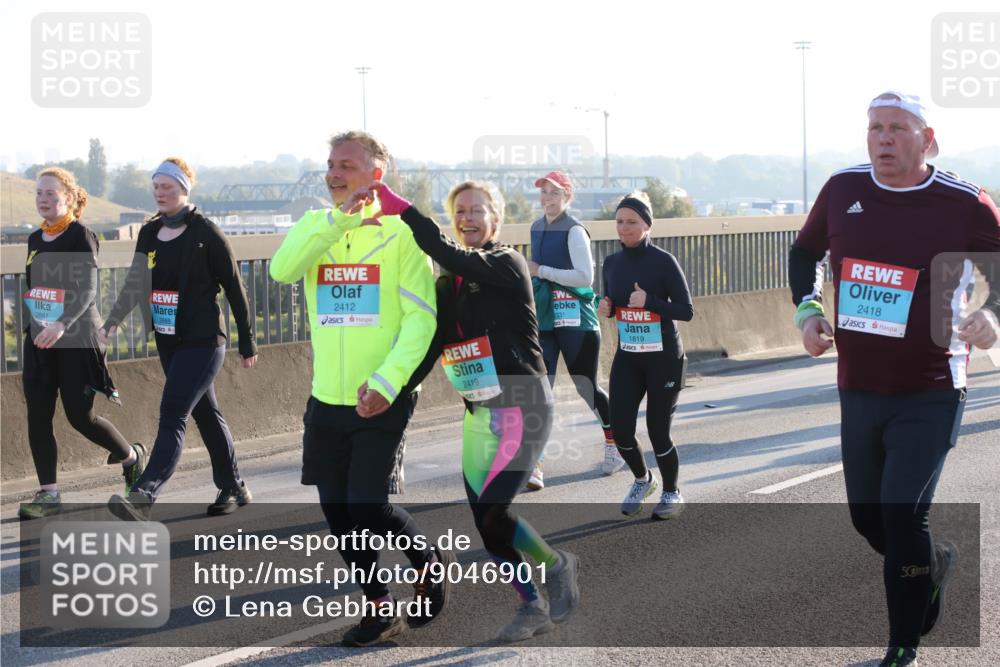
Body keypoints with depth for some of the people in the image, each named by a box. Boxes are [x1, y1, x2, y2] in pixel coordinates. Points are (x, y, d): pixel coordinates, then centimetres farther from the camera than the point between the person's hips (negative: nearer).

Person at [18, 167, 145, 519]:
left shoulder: (80, 236, -10)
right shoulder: (35, 239, 11)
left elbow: (87, 290, -20)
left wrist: (62, 325, -35)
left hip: (77, 340, -6)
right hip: (39, 341, 6)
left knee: (80, 416, -2)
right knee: (37, 418, -1)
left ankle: (132, 456, 23)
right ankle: (48, 494, 5)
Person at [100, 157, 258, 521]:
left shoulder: (205, 234, -10)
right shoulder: (149, 233, 8)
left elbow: (234, 288, -6)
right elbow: (136, 284, 3)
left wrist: (247, 342, -3)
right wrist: (111, 323, -14)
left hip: (202, 343, -7)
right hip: (167, 341, 7)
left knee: (172, 417, -15)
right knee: (205, 414, 17)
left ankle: (144, 496, -25)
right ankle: (233, 488, 30)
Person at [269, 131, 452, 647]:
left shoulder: (401, 232, -7)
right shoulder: (315, 228, 5)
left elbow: (421, 318, -12)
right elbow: (281, 269, -16)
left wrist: (386, 381, -22)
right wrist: (337, 220, -24)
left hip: (382, 400, -5)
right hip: (327, 400, 5)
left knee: (367, 506, -11)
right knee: (337, 510, 10)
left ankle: (429, 559, 19)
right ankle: (379, 608, 27)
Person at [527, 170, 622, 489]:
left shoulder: (574, 231, -12)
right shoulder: (537, 228, 11)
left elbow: (585, 276, -21)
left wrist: (541, 271, -19)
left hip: (575, 318, -6)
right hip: (543, 319, 6)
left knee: (586, 387, 6)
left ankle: (615, 444, 31)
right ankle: (534, 465, -12)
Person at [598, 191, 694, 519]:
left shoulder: (663, 261, -12)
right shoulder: (612, 263, 4)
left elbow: (686, 311, -13)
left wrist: (649, 301, -26)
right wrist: (605, 308, -5)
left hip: (663, 358, -5)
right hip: (627, 357, 5)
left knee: (657, 431, -1)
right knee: (620, 428, -3)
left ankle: (671, 493, 24)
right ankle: (642, 479, 26)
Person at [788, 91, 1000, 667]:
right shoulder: (843, 190, 0)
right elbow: (805, 252, 18)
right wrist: (807, 310, 2)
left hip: (930, 396, -5)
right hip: (857, 391, 5)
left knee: (902, 515, -13)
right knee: (867, 519, 13)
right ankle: (935, 562, 45)